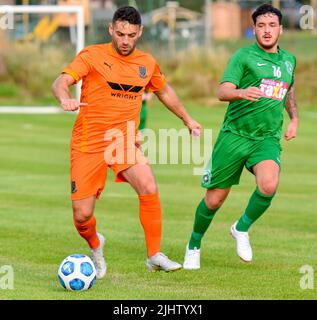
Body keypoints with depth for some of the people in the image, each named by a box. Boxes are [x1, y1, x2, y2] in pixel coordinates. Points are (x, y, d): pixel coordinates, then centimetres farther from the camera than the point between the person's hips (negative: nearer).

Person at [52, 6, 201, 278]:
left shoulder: (147, 63, 7)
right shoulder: (93, 56, -7)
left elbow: (164, 91, 28)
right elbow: (61, 82, -20)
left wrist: (187, 118, 35)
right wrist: (65, 99, -42)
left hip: (125, 142, 2)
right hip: (88, 143, -2)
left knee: (149, 188, -25)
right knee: (82, 215, -4)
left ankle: (155, 256, -13)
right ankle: (95, 246, 32)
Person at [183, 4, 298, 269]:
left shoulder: (288, 59, 13)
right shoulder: (244, 56, -4)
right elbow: (223, 92, -15)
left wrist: (294, 118, 20)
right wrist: (242, 92, -36)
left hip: (267, 138, 3)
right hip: (234, 135, -3)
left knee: (269, 185, -28)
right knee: (214, 200, 2)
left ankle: (242, 229, -2)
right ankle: (194, 245, 29)